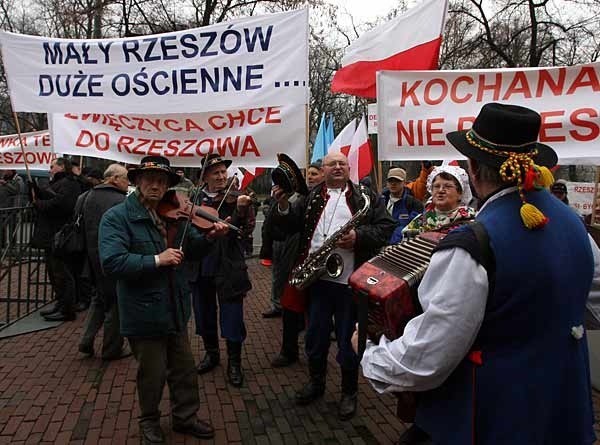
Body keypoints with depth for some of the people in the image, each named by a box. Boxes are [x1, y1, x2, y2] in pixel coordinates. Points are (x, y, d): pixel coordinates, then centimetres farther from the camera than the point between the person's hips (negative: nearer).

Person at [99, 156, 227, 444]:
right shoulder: (116, 217, -13)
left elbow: (191, 251, 8)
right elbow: (111, 262, -25)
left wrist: (209, 237, -12)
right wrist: (156, 260, -28)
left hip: (176, 309, 6)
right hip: (144, 312, -5)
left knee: (184, 369, 19)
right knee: (152, 375, 12)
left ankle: (185, 418, 39)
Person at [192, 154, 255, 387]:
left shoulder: (237, 198, -3)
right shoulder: (196, 199, 5)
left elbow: (246, 229, -15)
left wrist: (240, 211, -34)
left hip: (228, 266, -3)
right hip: (200, 265, 4)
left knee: (232, 315, 0)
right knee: (204, 313, 17)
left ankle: (234, 363, 17)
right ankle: (211, 354, 37)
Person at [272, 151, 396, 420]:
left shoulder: (365, 197, 4)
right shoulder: (310, 199, 11)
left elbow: (386, 227, -1)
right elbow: (291, 226, 7)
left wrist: (359, 236, -16)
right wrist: (283, 206, -12)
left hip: (350, 280, -2)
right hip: (317, 278, 3)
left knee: (347, 339, 8)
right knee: (315, 335, 14)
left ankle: (350, 392, 25)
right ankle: (316, 381, 35)